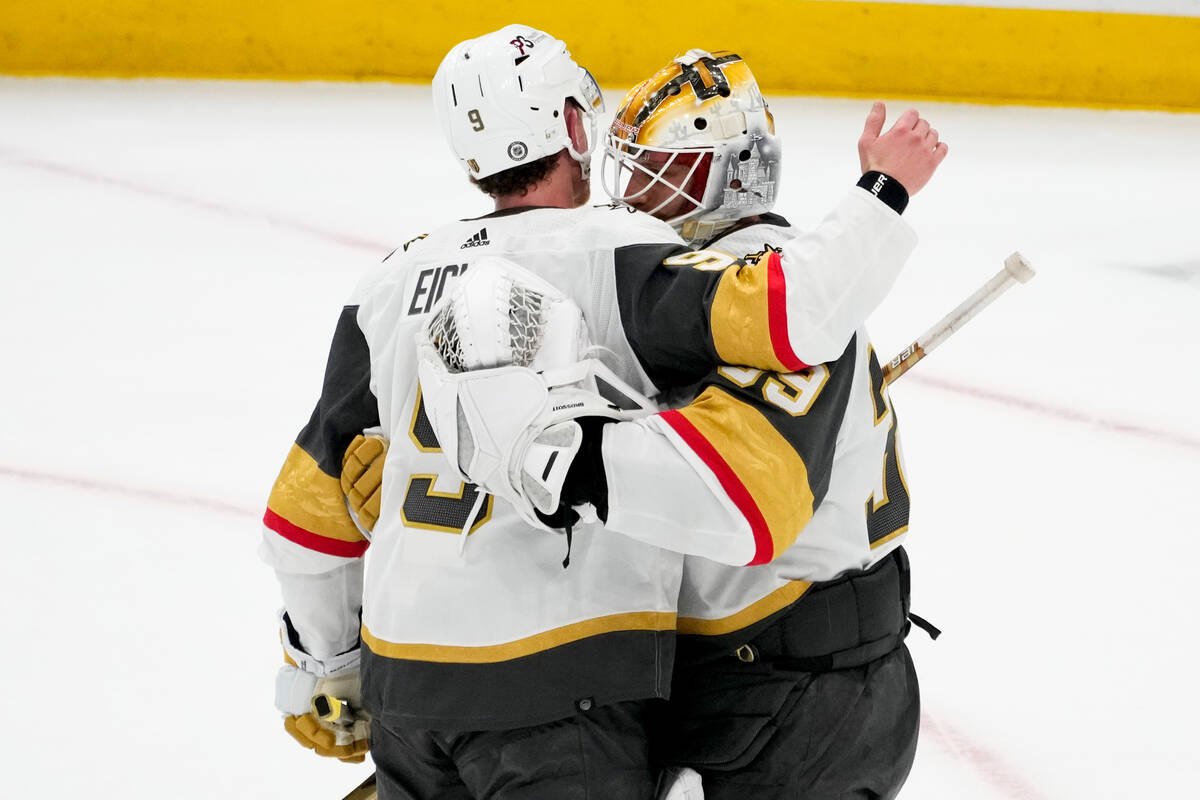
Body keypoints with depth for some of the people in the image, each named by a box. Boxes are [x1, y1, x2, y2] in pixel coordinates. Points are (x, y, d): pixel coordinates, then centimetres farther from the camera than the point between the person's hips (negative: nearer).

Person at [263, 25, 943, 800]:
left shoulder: (396, 278, 10)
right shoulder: (611, 251, -8)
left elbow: (312, 497, 14)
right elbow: (789, 315, -22)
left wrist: (322, 663, 25)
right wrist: (883, 196, -6)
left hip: (401, 669, 7)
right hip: (552, 679, -7)